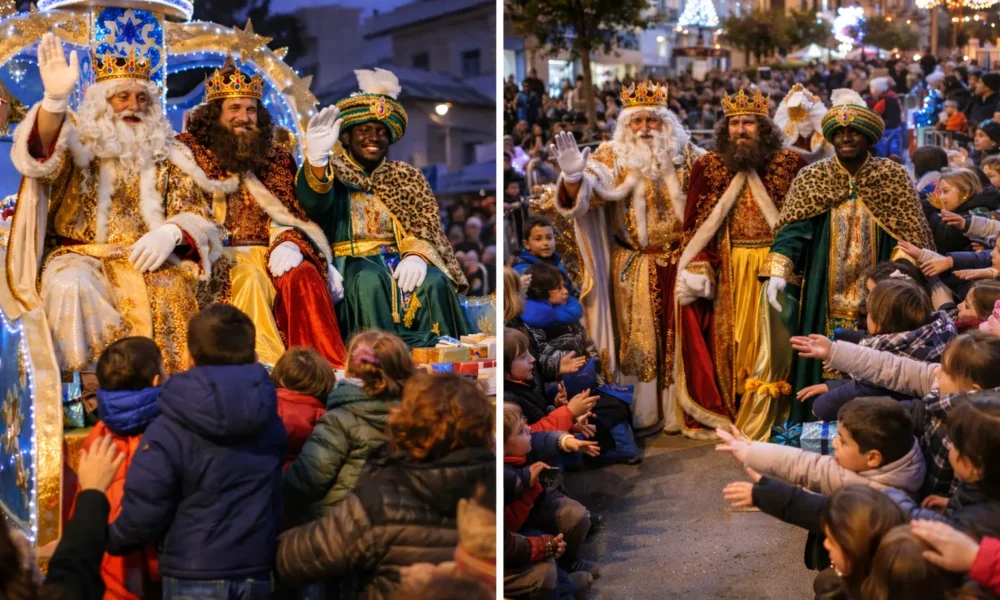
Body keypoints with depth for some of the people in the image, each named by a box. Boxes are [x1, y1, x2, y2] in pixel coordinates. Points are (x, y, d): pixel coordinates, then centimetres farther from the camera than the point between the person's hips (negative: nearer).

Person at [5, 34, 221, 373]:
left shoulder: (162, 156, 14)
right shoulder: (78, 145, 7)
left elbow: (196, 214, 8)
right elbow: (42, 155, -17)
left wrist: (171, 232, -17)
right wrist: (56, 100, -37)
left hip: (147, 258, 1)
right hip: (81, 256, -1)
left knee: (171, 290, -31)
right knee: (73, 287, -34)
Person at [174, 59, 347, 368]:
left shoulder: (276, 159, 17)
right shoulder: (189, 151, 8)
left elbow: (290, 214, 11)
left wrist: (287, 245, -11)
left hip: (266, 254, 3)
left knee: (303, 276, -27)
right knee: (250, 279, -33)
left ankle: (329, 369, -33)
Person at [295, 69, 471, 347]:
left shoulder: (406, 177, 16)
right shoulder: (332, 172, 5)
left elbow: (426, 226, 5)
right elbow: (314, 204, -19)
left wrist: (416, 255, -19)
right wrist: (317, 159, -41)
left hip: (399, 261, 3)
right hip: (351, 263, -3)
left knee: (433, 282, -27)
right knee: (368, 280, -35)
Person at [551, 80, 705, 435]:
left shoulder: (684, 154, 3)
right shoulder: (613, 156, -4)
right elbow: (588, 190, -21)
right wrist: (574, 176, -43)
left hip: (681, 263, 2)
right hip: (635, 267, -2)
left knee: (681, 338, 8)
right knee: (641, 339, 7)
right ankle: (646, 413, 18)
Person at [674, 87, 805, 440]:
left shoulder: (788, 163, 0)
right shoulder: (709, 166, 3)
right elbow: (695, 223, 2)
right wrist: (696, 267, -9)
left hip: (771, 266, -1)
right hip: (726, 269, 1)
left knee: (767, 341, 0)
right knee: (726, 339, 7)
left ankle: (762, 417, 9)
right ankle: (724, 413, 19)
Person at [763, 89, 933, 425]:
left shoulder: (894, 178, 1)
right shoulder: (810, 179, 3)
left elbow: (908, 235, -4)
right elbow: (792, 230, -6)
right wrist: (777, 273, -20)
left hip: (877, 299, -1)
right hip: (825, 299, 1)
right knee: (824, 365, 4)